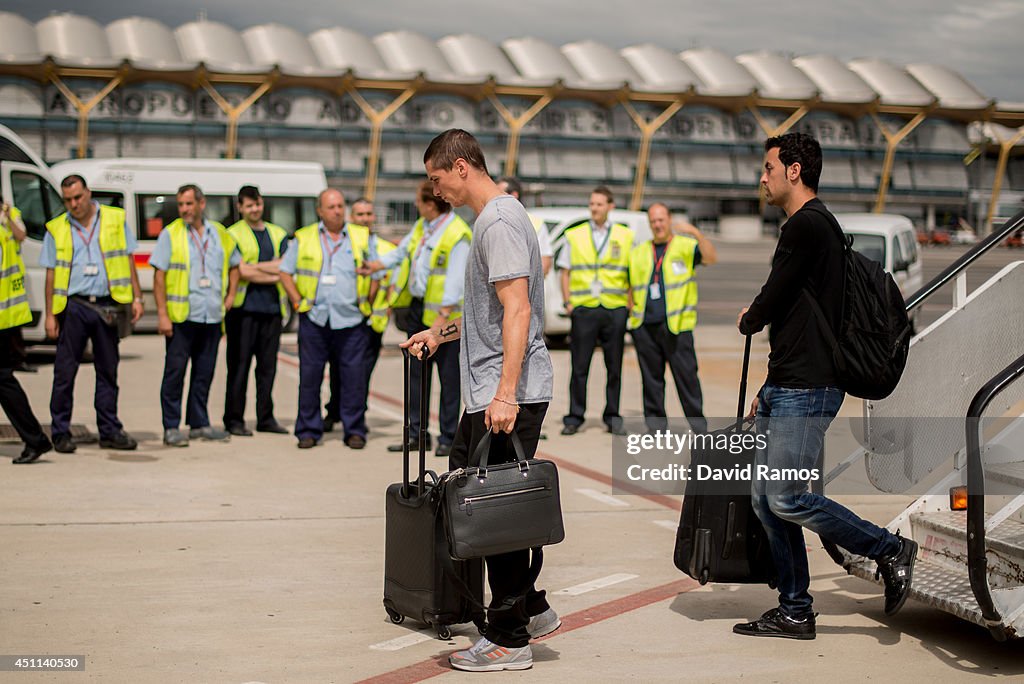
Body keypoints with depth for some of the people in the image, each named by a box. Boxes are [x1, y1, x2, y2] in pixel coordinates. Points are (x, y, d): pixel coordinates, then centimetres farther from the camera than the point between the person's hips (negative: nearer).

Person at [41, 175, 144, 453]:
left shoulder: (115, 219, 6)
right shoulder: (56, 229, 5)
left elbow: (128, 260, 9)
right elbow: (51, 274, 5)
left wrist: (137, 297, 2)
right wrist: (50, 315, 0)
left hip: (107, 306, 1)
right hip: (73, 307, -1)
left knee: (108, 370, 7)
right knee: (65, 372, -1)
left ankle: (110, 431, 15)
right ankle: (60, 433, 7)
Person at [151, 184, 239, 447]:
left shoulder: (220, 234, 10)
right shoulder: (170, 234, -2)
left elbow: (234, 265, 26)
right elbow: (159, 276, -5)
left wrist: (231, 294, 11)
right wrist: (162, 314, -12)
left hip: (212, 317, 4)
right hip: (181, 316, -4)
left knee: (204, 373, 10)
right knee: (175, 371, -3)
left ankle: (199, 424, 20)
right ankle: (171, 428, 2)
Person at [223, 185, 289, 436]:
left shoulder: (278, 234, 15)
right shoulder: (233, 235, 1)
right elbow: (242, 272, -11)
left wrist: (254, 267, -9)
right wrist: (273, 274, -6)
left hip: (272, 308, 4)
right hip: (244, 308, -4)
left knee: (268, 366, 8)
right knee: (239, 365, -3)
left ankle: (266, 418, 16)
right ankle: (234, 420, 2)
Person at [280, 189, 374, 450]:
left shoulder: (362, 237, 8)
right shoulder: (304, 238, 6)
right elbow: (285, 272, 12)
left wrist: (366, 301, 5)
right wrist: (298, 301, 3)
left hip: (351, 320, 0)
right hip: (314, 318, 0)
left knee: (354, 375, -1)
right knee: (310, 375, 2)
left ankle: (355, 430, 8)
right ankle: (308, 430, 11)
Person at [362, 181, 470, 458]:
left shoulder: (458, 235, -16)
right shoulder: (422, 226, 12)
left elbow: (455, 279, -21)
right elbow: (403, 250, 30)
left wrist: (443, 314, -26)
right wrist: (378, 265, 31)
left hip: (443, 314, -9)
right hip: (416, 310, 9)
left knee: (449, 378, 0)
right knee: (417, 374, 11)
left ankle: (448, 438, 5)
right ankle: (417, 435, 18)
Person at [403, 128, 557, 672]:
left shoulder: (499, 223, -13)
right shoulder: (492, 218, 20)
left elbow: (517, 310, -22)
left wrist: (506, 393, -28)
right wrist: (438, 333, 34)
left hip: (508, 397, -11)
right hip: (487, 393, 11)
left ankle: (509, 639, 2)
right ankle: (532, 608, 23)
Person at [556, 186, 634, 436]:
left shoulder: (625, 236, 8)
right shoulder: (575, 236, 9)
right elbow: (565, 272, 10)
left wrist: (629, 304, 1)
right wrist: (567, 303, -1)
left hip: (615, 309, 0)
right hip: (583, 309, 0)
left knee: (614, 367, 4)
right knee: (579, 367, -1)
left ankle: (613, 417, 14)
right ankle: (574, 418, 6)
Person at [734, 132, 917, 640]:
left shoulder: (806, 225, -13)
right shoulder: (812, 227, 21)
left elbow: (772, 300, -14)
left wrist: (747, 321, 11)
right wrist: (770, 388, 24)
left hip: (807, 392, -10)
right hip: (787, 388, 10)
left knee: (786, 499, -12)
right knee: (765, 498, 9)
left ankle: (890, 550, 3)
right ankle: (794, 613, 14)